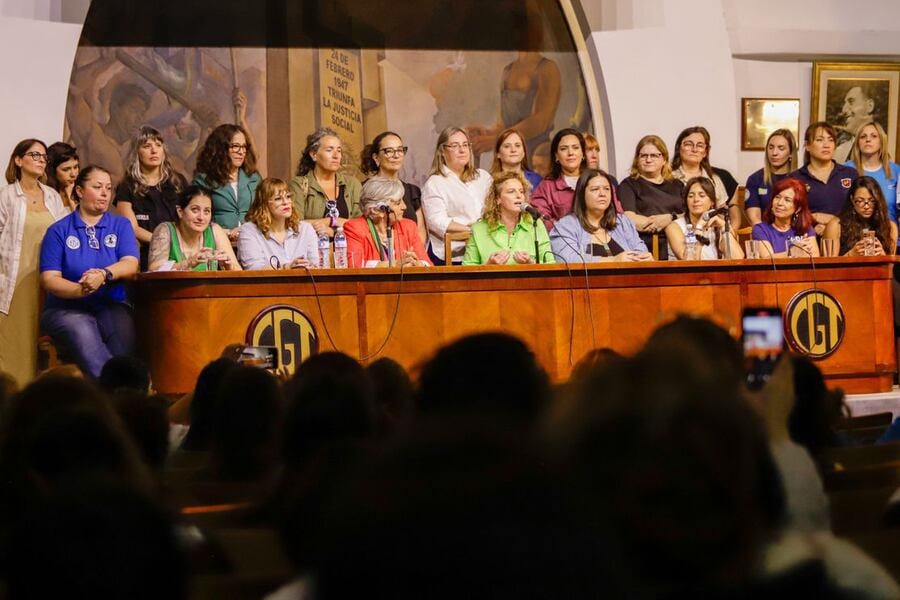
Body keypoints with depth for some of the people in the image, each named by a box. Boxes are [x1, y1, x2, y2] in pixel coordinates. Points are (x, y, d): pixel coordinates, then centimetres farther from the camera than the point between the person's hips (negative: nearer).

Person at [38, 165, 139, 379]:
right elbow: (49, 279, -3)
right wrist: (80, 290, -24)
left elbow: (130, 265, -3)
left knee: (123, 331, -34)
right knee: (82, 332, -36)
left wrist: (104, 275, -26)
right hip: (66, 308, -1)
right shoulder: (59, 231, 6)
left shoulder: (121, 225, 13)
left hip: (111, 307, 2)